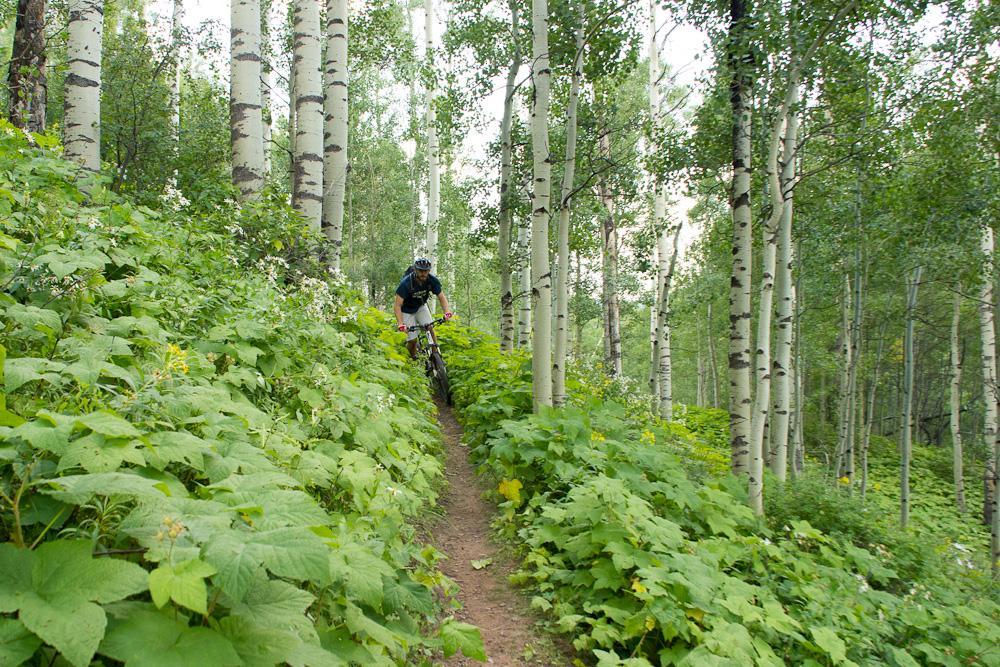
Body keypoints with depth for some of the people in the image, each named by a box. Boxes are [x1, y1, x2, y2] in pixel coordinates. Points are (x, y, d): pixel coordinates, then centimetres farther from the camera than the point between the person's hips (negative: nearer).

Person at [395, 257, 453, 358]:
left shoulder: (432, 280, -21)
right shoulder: (406, 283, -32)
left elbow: (441, 297, -17)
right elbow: (398, 305, -32)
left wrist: (447, 312, -37)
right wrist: (400, 324, -45)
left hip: (421, 307, 3)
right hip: (407, 311, -3)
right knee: (413, 339, -9)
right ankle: (412, 359, 18)